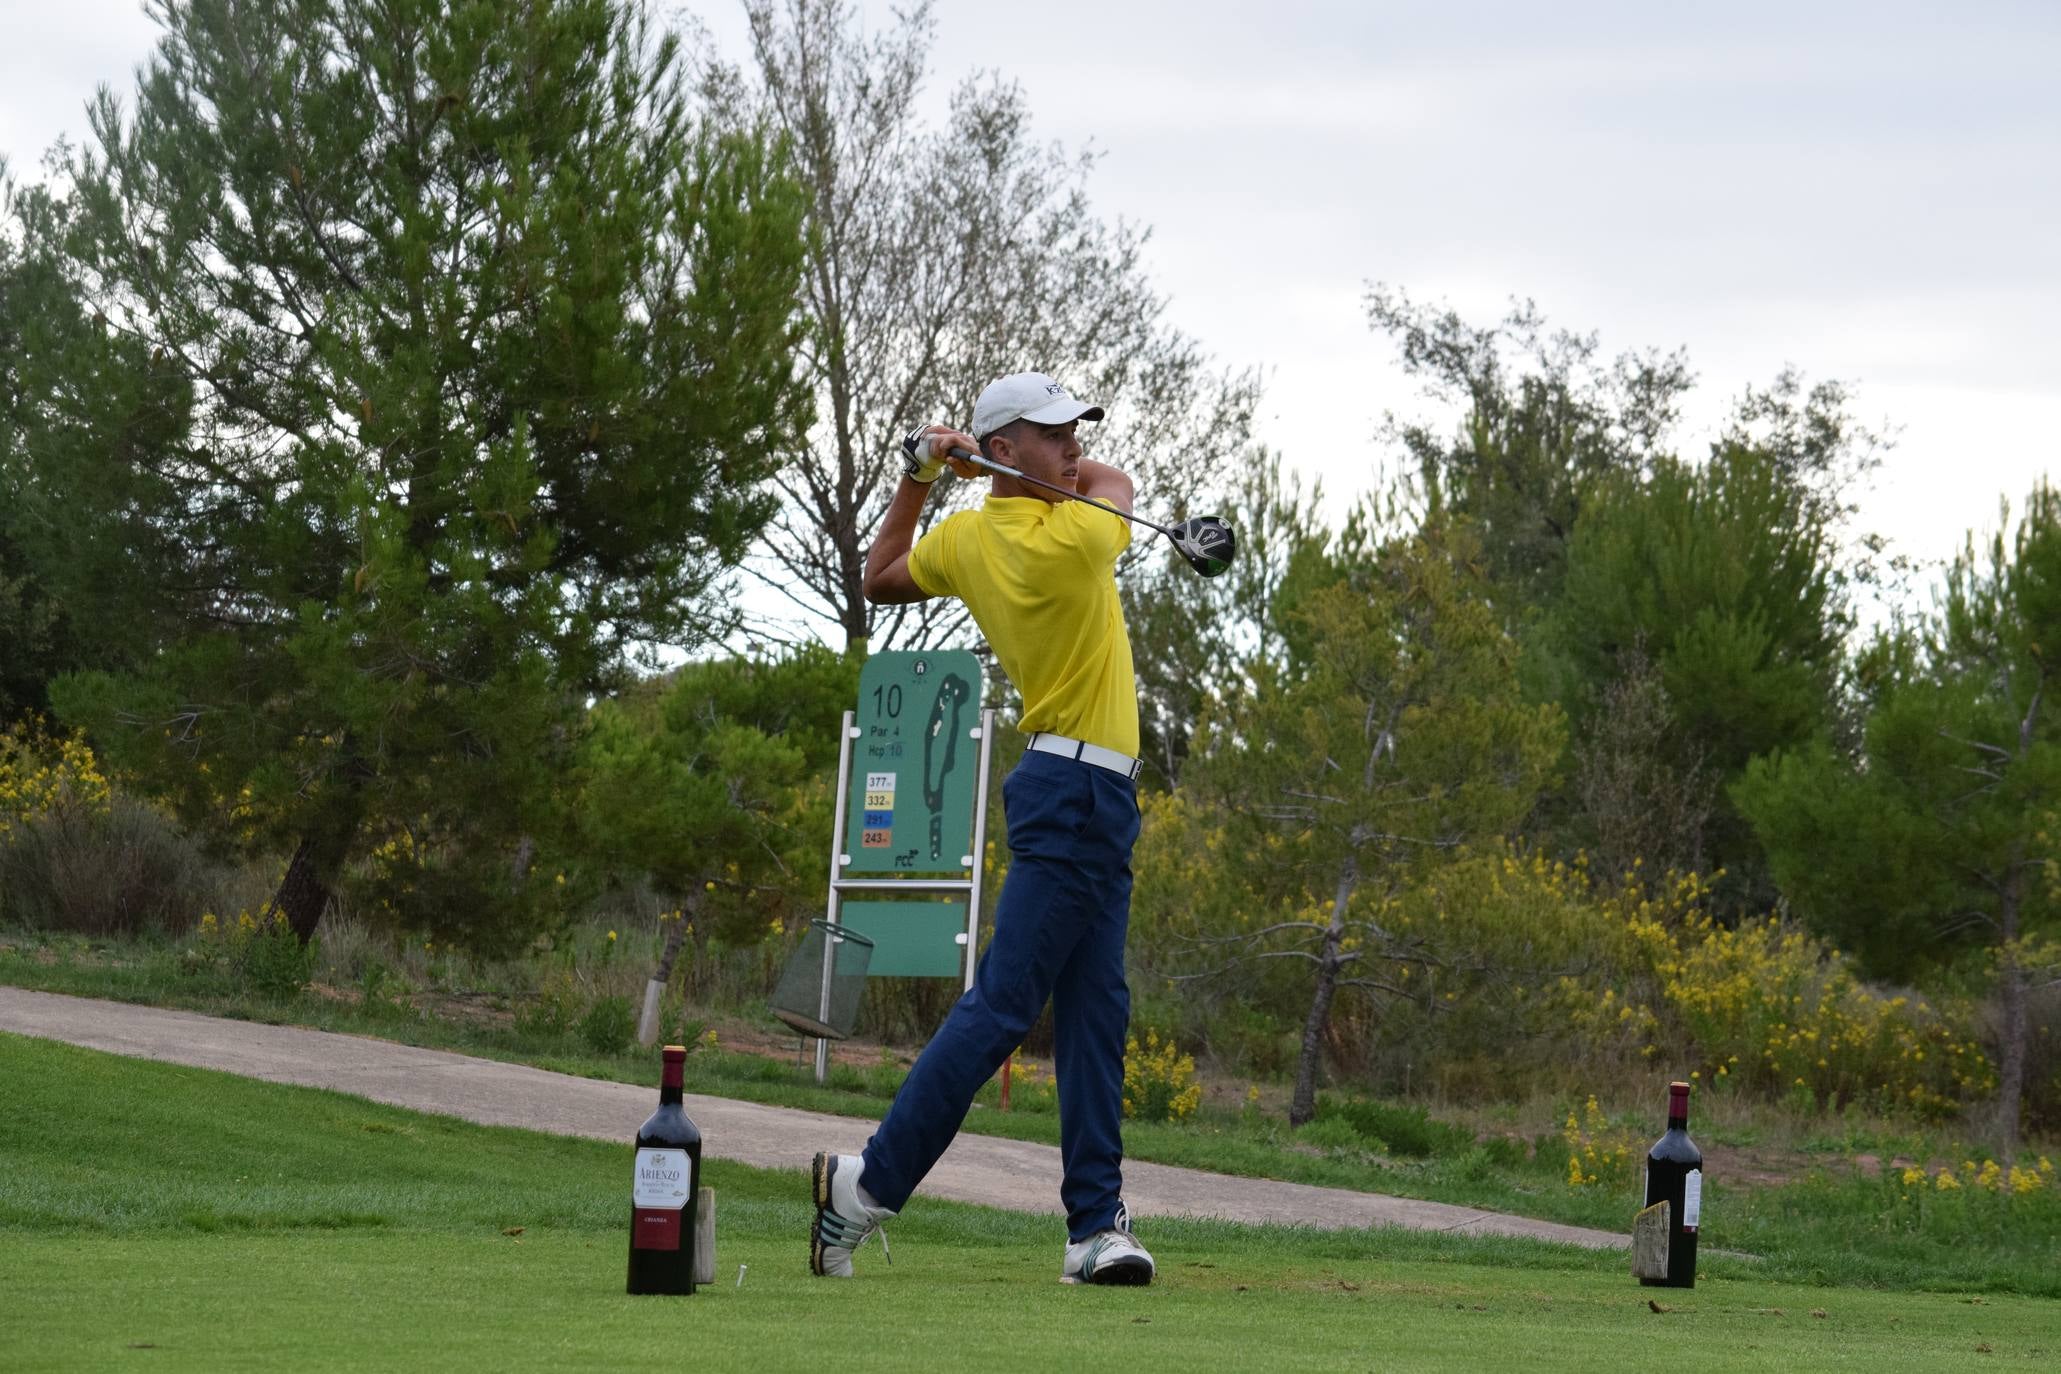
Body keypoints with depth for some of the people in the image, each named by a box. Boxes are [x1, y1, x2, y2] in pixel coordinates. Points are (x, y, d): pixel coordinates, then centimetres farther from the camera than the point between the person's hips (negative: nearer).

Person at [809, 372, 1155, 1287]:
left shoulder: (966, 539, 6)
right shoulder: (1073, 538, -16)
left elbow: (880, 580, 26)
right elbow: (1116, 483, 6)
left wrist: (918, 477, 22)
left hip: (1091, 801, 9)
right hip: (1077, 791, -9)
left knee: (1094, 1011, 4)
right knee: (1001, 1004, -8)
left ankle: (1096, 1223, 0)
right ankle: (873, 1181, -6)